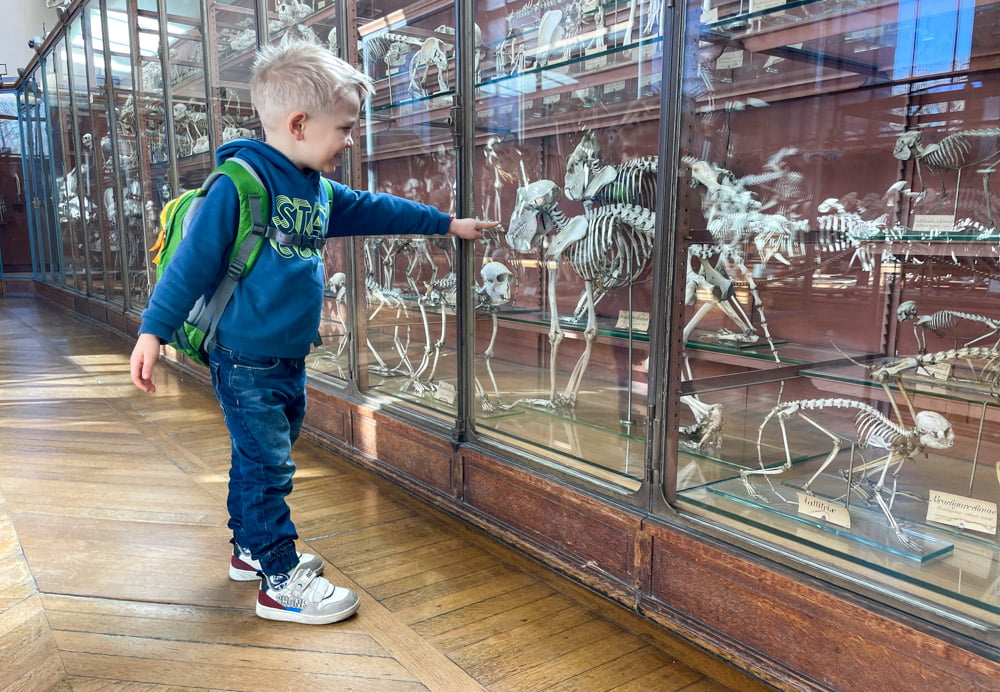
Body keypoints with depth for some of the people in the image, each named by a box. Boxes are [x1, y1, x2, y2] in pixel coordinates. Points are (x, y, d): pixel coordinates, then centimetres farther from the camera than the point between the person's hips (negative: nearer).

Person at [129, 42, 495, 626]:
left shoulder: (317, 190, 7)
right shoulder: (240, 182, -18)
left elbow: (372, 209, 20)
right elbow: (195, 259, -17)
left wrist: (445, 223, 26)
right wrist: (154, 331, -15)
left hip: (290, 358, 8)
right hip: (245, 360, -8)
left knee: (259, 456, 20)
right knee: (267, 466, -1)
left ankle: (250, 548, 37)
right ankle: (281, 581, 11)